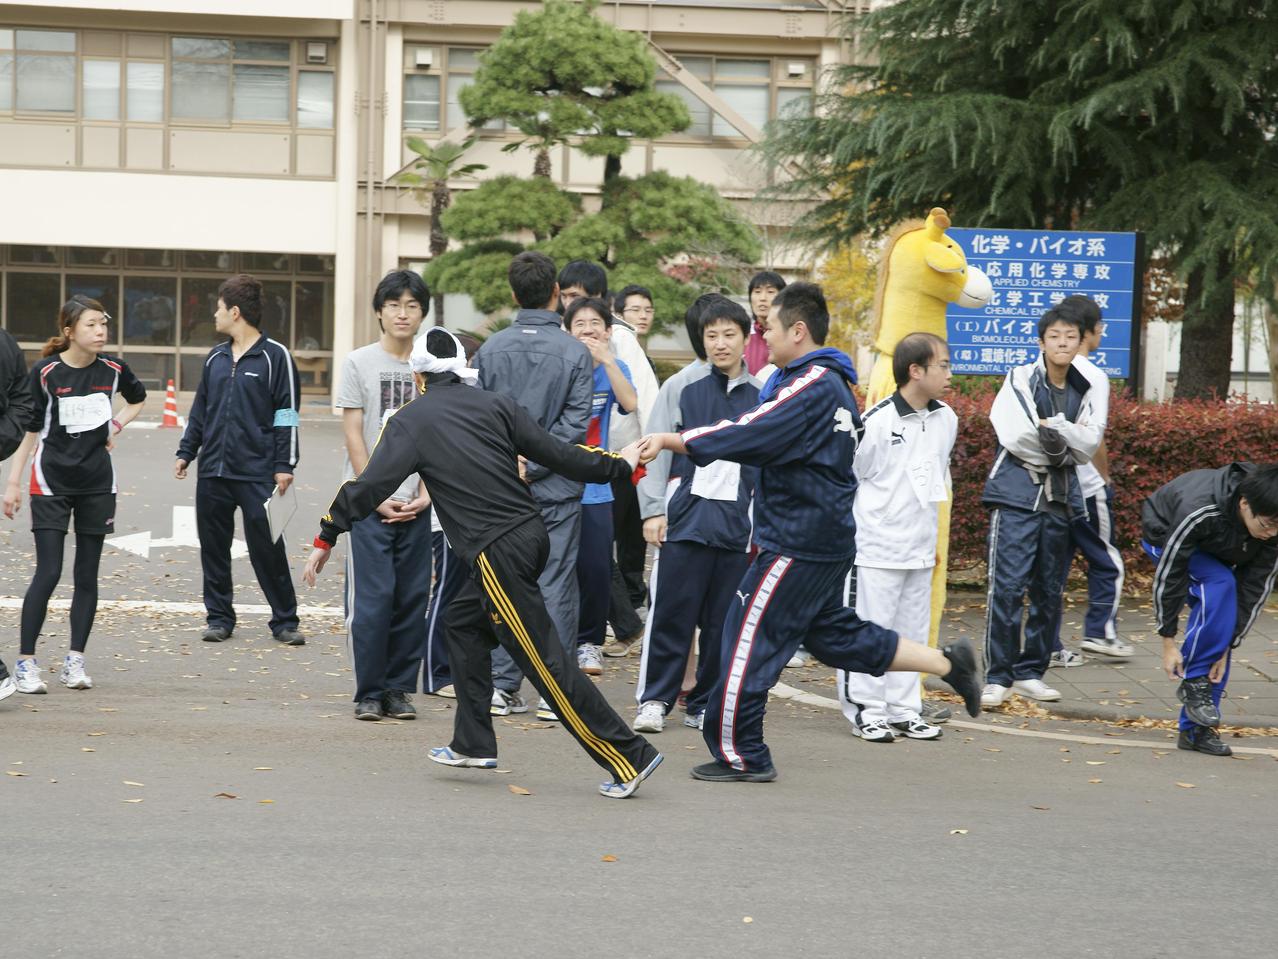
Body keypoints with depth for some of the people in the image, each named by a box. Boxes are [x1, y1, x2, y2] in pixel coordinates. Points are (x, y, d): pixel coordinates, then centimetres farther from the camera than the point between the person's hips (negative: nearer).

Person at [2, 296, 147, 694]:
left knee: (87, 575, 5)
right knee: (47, 573, -10)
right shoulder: (46, 372, -10)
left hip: (97, 483, 4)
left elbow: (138, 398, 23)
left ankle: (75, 661, 12)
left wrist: (116, 425, 6)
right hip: (51, 481, -4)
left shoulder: (112, 369, 0)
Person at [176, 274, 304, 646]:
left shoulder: (275, 356, -4)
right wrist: (186, 453, 15)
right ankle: (219, 618, 17)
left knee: (267, 549, -3)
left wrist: (284, 466, -10)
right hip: (213, 472, 6)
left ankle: (284, 620, 6)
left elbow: (287, 416, -6)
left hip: (256, 475, -6)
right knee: (213, 548, 7)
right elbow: (199, 411, 21)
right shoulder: (215, 359, 14)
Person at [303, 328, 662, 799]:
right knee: (463, 624, 23)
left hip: (498, 552, -7)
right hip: (531, 534, 7)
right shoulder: (496, 405, 11)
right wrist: (619, 464, 24)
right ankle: (472, 744, 24)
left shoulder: (410, 421, 0)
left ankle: (629, 757, -7)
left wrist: (325, 539, 5)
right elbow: (556, 453, 9)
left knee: (544, 661, -5)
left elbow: (369, 486, -4)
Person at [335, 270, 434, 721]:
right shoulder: (359, 363, 2)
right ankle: (369, 693, 2)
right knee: (373, 599, -7)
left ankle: (399, 689, 11)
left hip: (416, 504, 2)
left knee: (412, 600, 2)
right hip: (369, 501, -2)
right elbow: (353, 434, -1)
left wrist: (425, 494, -5)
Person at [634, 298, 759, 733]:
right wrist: (653, 510, -3)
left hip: (738, 522, 2)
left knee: (724, 620, 5)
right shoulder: (681, 388, 4)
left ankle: (705, 705, 15)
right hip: (685, 516, -2)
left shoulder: (761, 396, 9)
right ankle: (654, 700, 7)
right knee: (671, 612, -2)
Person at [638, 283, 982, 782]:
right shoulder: (831, 384, 14)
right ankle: (948, 662, 22)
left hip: (797, 544, -10)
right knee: (836, 633, 20)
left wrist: (672, 440, -22)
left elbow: (750, 435, -26)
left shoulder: (812, 387, -18)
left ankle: (741, 756, 3)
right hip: (824, 538, 10)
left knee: (749, 639, -3)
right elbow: (771, 442, 16)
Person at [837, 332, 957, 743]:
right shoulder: (876, 421, -16)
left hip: (920, 549, 7)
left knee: (913, 632, 11)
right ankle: (867, 711, 7)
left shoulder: (946, 420, 5)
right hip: (875, 548, -7)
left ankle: (904, 710, 19)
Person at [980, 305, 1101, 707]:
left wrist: (1053, 427, -13)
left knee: (1049, 591, 8)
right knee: (1007, 587, -10)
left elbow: (1089, 445, 1)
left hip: (1061, 498, 5)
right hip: (1016, 494, -5)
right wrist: (1065, 446, -4)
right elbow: (1014, 435, -14)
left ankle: (1030, 672, 17)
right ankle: (997, 677, -6)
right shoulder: (1020, 379, -2)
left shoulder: (1082, 390, 12)